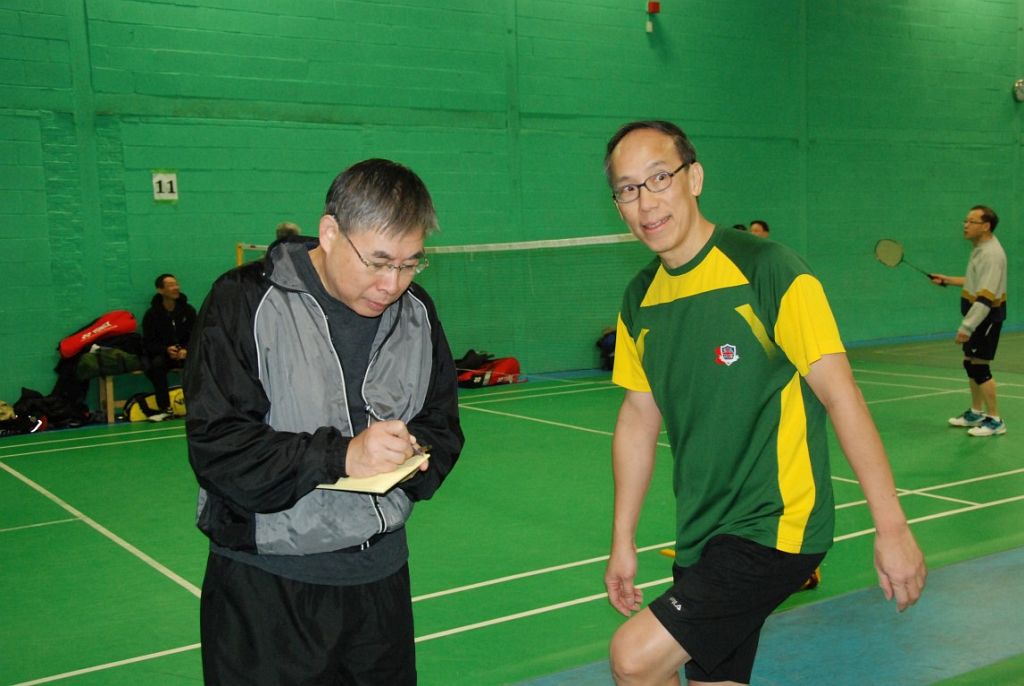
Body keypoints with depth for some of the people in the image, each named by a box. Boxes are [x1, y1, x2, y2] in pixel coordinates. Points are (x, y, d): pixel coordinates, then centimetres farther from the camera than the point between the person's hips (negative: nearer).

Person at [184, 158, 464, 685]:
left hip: (380, 573, 5)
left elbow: (441, 424, 14)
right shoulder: (245, 301, -13)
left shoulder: (415, 312, 5)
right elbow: (217, 448, -19)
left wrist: (414, 456, -9)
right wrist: (341, 455, -27)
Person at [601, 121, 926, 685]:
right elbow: (638, 420, 12)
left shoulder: (767, 270, -14)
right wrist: (622, 542, 12)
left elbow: (840, 395, -15)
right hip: (701, 535, 6)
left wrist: (892, 527, -17)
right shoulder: (639, 301, 5)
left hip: (776, 527, -6)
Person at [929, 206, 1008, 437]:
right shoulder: (980, 249, 9)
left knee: (979, 366, -9)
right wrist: (949, 281, 22)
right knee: (970, 363, 16)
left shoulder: (991, 254, -23)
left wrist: (966, 327, -33)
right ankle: (976, 412, 29)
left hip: (987, 316, -10)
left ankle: (995, 420, -2)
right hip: (977, 315, 10)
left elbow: (986, 298, -30)